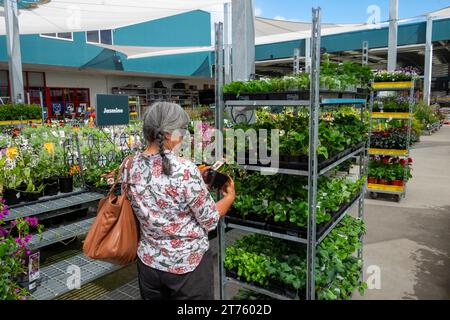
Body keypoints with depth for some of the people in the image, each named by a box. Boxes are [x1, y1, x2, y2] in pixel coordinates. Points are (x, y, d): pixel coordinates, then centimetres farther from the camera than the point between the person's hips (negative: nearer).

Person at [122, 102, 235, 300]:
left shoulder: (129, 167, -8)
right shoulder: (185, 170, -25)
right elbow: (210, 221, -15)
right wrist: (230, 196, 3)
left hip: (149, 263, 5)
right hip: (189, 264, -5)